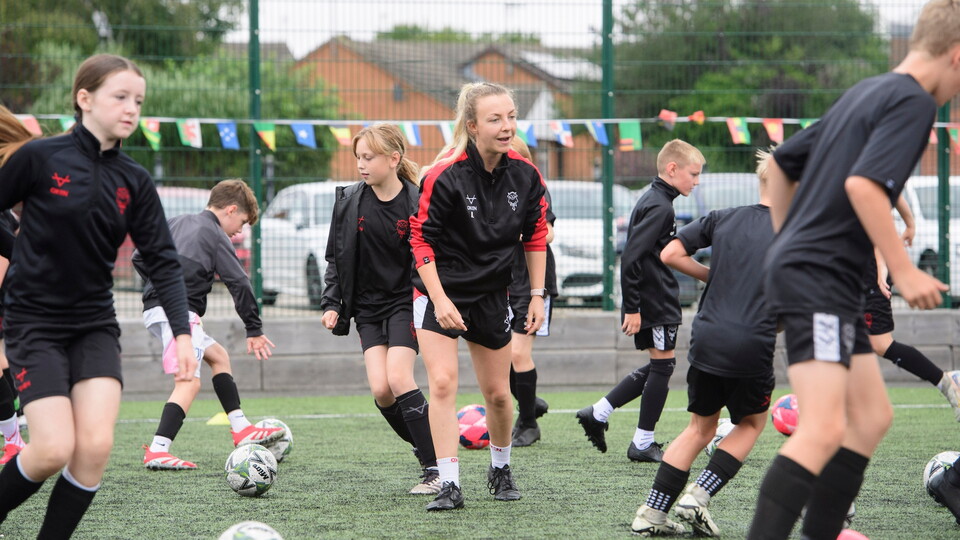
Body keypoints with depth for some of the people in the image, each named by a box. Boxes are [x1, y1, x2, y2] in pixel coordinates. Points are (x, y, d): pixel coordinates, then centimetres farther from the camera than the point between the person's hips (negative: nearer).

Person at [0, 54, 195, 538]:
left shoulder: (134, 182, 2)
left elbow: (163, 261, 0)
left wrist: (181, 331, -10)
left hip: (95, 325, 4)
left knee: (96, 446, -11)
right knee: (55, 449, -14)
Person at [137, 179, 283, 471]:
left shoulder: (176, 223, 19)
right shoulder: (216, 236, -4)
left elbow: (140, 258, 19)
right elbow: (239, 283, -7)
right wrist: (254, 330, -1)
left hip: (156, 308, 10)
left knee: (218, 356, 23)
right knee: (189, 381, -17)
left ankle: (241, 429, 25)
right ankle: (157, 451, -30)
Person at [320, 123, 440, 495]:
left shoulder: (417, 203, -9)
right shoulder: (350, 202, 3)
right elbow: (336, 258, 12)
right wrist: (332, 304, 4)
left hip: (406, 303, -4)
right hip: (368, 308, 4)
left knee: (398, 379, -20)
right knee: (380, 390, -10)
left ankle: (434, 470, -12)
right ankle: (430, 453, 11)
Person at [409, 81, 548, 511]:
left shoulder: (525, 176, -8)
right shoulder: (445, 176, -21)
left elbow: (535, 236, 6)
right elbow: (421, 238, -15)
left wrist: (537, 294, 3)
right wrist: (440, 299, -21)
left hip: (492, 294, 4)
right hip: (442, 290, -4)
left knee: (498, 394, 11)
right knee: (442, 383, -16)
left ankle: (500, 469, 36)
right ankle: (449, 486, -13)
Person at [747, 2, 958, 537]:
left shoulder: (865, 92, 18)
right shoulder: (914, 102, -10)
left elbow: (781, 161, 26)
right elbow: (864, 185, -25)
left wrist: (788, 240, 33)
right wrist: (905, 271, -21)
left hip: (797, 267, 10)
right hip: (819, 278, -10)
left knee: (872, 417, 14)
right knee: (824, 430, -19)